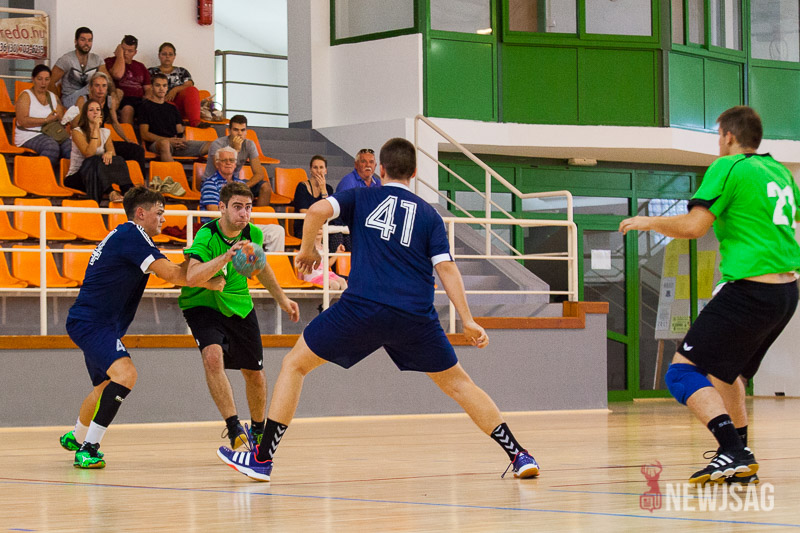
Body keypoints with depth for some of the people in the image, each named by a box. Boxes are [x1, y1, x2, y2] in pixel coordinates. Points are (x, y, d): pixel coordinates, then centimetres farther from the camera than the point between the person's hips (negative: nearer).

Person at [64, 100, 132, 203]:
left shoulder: (106, 133, 13)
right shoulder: (77, 132, -5)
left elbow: (112, 152, 2)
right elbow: (89, 153, -19)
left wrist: (109, 153, -24)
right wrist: (96, 129, -16)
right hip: (75, 177, -4)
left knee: (118, 160, -24)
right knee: (96, 160, -35)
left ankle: (128, 191, -47)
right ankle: (111, 192, -54)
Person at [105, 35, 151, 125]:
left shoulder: (140, 67, 28)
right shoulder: (110, 61, 14)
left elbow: (148, 88, 21)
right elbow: (117, 75, -9)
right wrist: (120, 55, 5)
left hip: (140, 100, 4)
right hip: (122, 100, -4)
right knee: (127, 109, -41)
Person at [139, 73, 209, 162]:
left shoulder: (172, 108, 29)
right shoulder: (146, 106, 11)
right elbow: (144, 134, -1)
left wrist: (181, 140, -2)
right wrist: (168, 140, -12)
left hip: (177, 144, 6)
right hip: (156, 144, -6)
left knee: (211, 145, -15)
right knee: (164, 143, -44)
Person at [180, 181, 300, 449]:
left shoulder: (253, 234, -8)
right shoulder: (206, 237, -26)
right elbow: (192, 275, -44)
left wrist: (282, 299, 21)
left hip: (239, 306, 5)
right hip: (203, 305, -5)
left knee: (254, 374, 9)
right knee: (213, 356, -31)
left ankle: (258, 430, 35)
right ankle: (234, 429, -28)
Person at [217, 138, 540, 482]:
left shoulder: (361, 198, 14)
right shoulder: (429, 214, 16)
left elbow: (317, 211, -4)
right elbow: (446, 268, 5)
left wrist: (306, 249, 13)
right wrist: (468, 322, 4)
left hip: (362, 308, -2)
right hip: (416, 316, 2)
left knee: (295, 364, 13)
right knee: (457, 383, 18)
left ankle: (262, 459, 8)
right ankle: (519, 456, 13)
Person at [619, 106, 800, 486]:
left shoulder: (728, 168, -7)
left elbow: (693, 227, -15)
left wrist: (649, 222, 2)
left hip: (750, 291, -9)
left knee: (683, 371, -9)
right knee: (725, 369, 26)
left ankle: (733, 452, -24)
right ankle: (740, 461, 26)